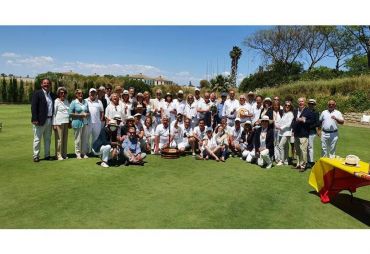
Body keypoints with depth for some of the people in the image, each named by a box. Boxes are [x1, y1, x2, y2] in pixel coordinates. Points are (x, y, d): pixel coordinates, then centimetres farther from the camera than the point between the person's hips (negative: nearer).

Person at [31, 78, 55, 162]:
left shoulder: (52, 95, 13)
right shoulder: (37, 93, -5)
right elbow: (33, 107, -11)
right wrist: (35, 119, -18)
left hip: (49, 120, 6)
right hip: (40, 120, -6)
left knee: (48, 139, 13)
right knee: (37, 139, 2)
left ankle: (47, 155, 21)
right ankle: (36, 156, 10)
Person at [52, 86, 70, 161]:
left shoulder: (66, 101, 14)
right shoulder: (56, 101, -3)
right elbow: (54, 113, -4)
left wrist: (69, 122, 14)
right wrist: (54, 124, -9)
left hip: (66, 122, 6)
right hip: (59, 123, -6)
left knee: (65, 139, 8)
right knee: (59, 139, -4)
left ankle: (64, 154, 16)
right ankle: (58, 155, 3)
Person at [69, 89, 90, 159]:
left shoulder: (85, 102, 12)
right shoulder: (74, 102, -1)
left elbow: (88, 112, 19)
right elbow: (70, 113, -6)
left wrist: (87, 114, -4)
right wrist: (80, 115, -13)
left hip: (85, 122, 4)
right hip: (77, 122, -4)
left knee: (85, 138, 6)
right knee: (78, 139, 0)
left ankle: (84, 153, 16)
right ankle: (78, 154, 9)